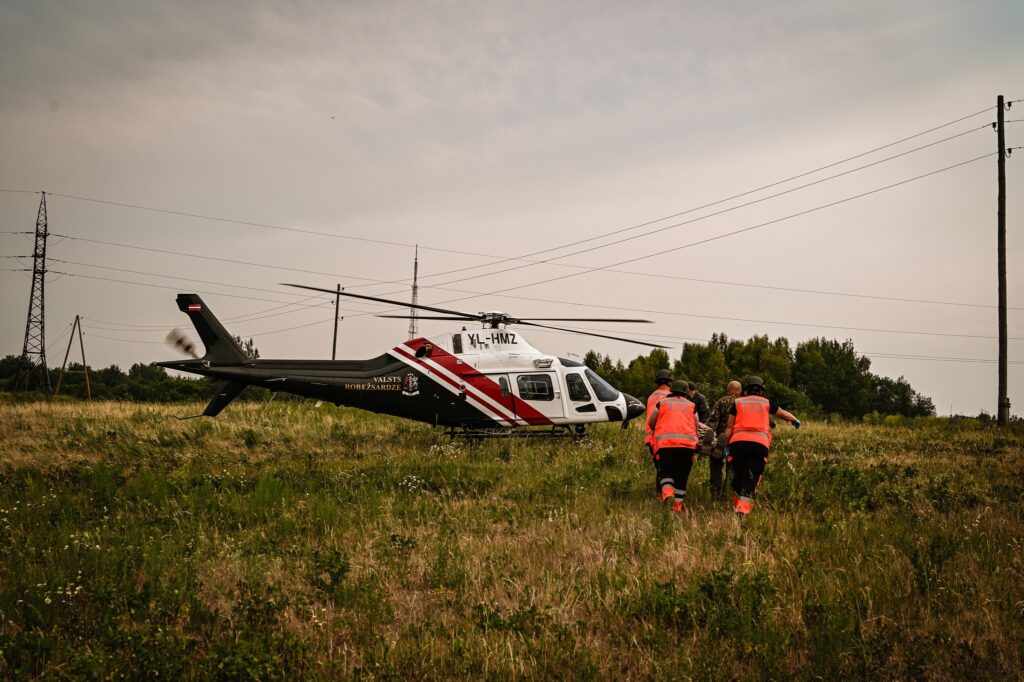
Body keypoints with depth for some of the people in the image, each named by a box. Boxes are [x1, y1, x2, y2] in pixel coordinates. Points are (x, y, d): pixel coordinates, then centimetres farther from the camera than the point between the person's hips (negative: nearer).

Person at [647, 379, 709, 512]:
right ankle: (677, 505, 6)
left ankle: (667, 492, -23)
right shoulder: (691, 406, 21)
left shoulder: (662, 403, 18)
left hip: (664, 441, -1)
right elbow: (696, 427, 17)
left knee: (665, 471, 5)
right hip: (687, 442, 1)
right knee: (682, 475, 9)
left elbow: (651, 422, 19)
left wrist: (658, 432, 38)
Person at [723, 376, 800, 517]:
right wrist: (795, 420, 56)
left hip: (738, 441, 1)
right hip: (759, 443, -1)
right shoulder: (767, 403, 19)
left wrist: (726, 446, 18)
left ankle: (737, 508, 19)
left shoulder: (737, 402, 18)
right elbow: (784, 414, 37)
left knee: (738, 477, 15)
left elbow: (729, 427, 13)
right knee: (751, 480, -4)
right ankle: (742, 511, -19)